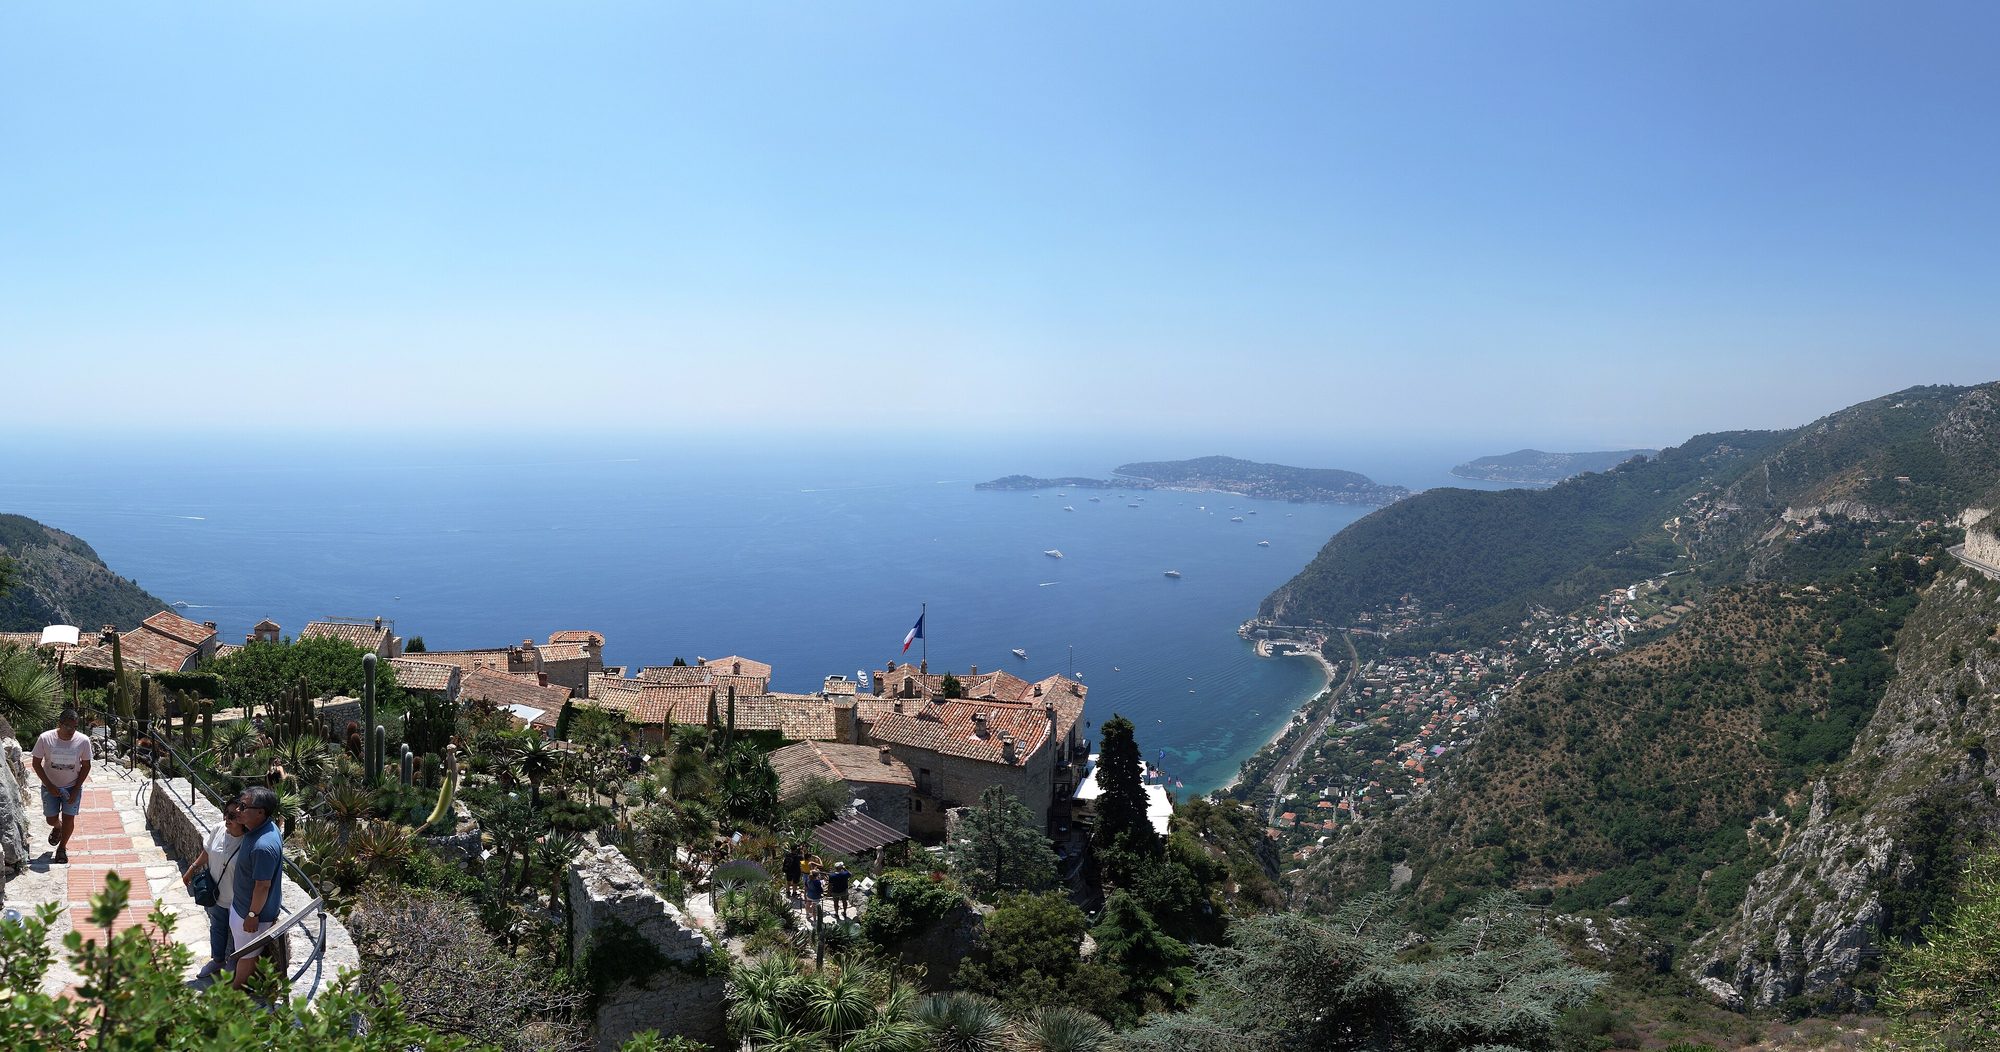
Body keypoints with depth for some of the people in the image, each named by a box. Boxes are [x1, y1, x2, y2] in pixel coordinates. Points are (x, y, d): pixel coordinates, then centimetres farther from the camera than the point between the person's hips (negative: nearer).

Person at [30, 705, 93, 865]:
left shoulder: (83, 741, -18)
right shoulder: (45, 738, -20)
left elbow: (86, 766, -7)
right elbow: (37, 764, -9)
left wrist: (76, 790, -11)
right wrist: (49, 785, -15)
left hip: (72, 786, 0)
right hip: (50, 786, 0)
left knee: (68, 818, 3)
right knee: (51, 819, 8)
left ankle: (62, 847, 26)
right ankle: (57, 827, 45)